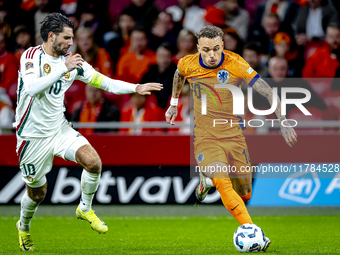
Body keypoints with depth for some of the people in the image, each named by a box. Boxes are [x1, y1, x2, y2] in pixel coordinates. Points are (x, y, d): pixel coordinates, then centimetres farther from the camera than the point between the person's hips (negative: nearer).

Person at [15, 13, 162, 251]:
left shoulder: (72, 61, 2)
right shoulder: (32, 56, -14)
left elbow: (104, 82, 7)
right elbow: (32, 88, -32)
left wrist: (136, 88, -4)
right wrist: (63, 68, -33)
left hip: (60, 130, 4)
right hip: (33, 135, -4)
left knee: (94, 162, -20)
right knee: (37, 192, 7)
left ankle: (85, 208, 5)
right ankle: (23, 227, 40)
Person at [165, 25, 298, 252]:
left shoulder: (235, 64, -14)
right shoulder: (188, 64, -7)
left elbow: (267, 91, -13)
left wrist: (283, 121, -20)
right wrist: (174, 103, 28)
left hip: (233, 134, 1)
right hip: (205, 137, -1)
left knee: (244, 195, 6)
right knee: (223, 183, -26)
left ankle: (207, 179, 37)